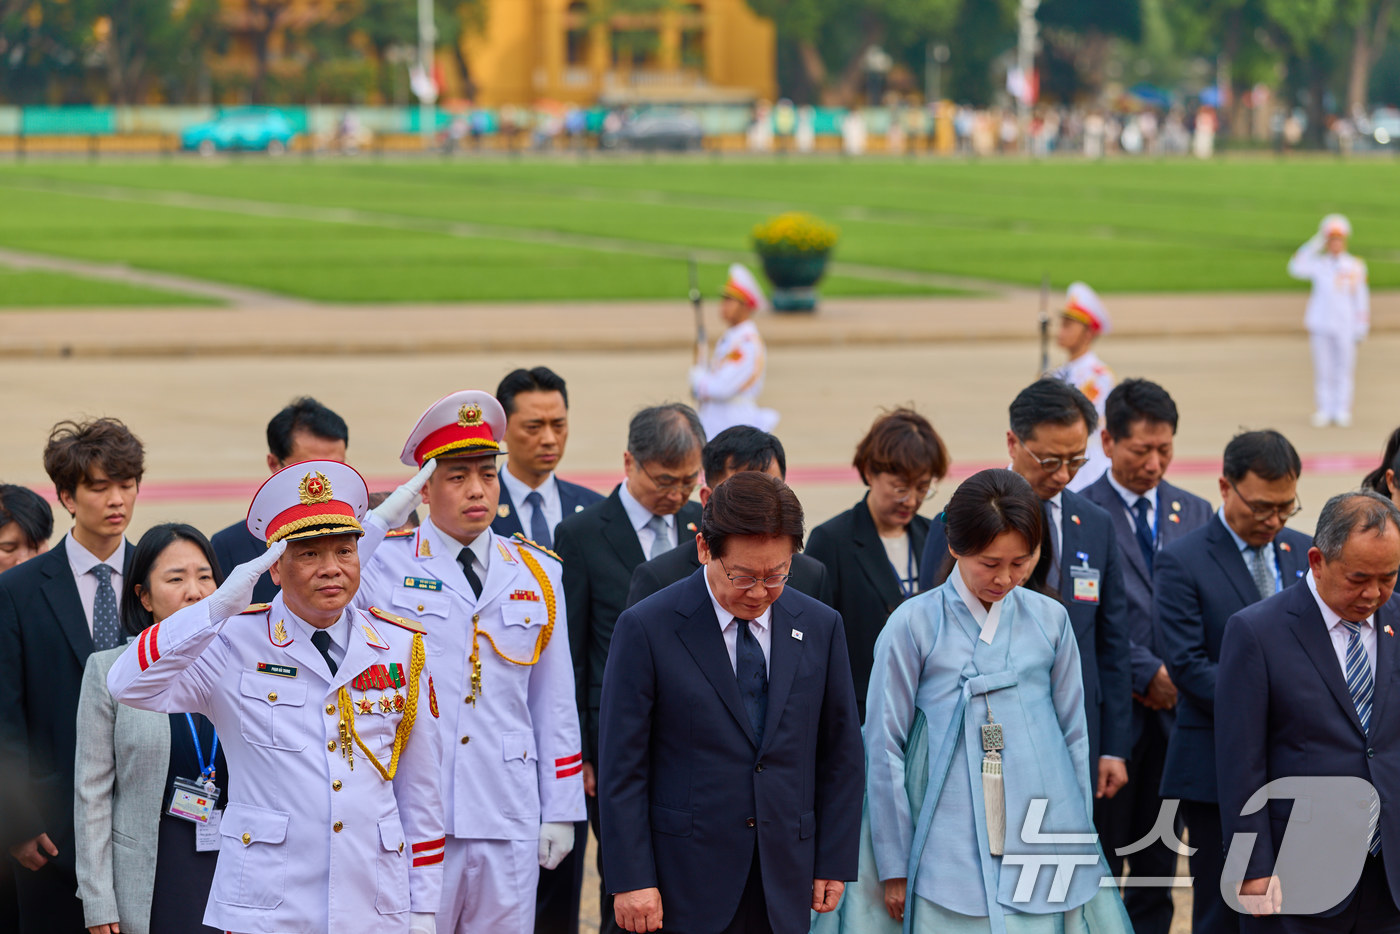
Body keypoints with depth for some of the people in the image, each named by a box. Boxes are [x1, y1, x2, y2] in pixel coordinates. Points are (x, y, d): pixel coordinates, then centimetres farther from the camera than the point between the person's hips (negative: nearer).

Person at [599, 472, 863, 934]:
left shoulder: (820, 627, 6)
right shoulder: (646, 629, -5)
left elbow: (841, 756, 12)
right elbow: (622, 765, -5)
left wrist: (835, 862, 7)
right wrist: (631, 879, -10)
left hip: (784, 888, 3)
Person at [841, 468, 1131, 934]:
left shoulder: (1049, 620, 8)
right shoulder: (914, 625, -1)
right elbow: (884, 748, 2)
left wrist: (1081, 845, 15)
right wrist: (894, 867, 2)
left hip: (1041, 855, 3)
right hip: (951, 857, -3)